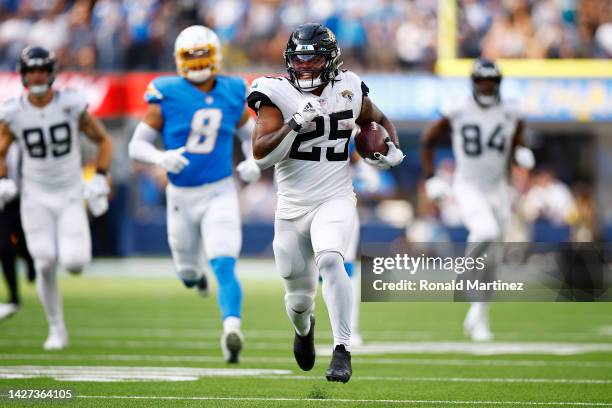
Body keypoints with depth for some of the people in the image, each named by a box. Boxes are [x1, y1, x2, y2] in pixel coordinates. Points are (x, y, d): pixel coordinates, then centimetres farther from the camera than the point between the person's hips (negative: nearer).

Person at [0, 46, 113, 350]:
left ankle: (74, 251, 25)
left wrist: (99, 180, -10)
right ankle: (56, 329, 11)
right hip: (36, 197, 1)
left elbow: (103, 140, 0)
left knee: (74, 262, -14)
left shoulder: (71, 105, -12)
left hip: (70, 195, -1)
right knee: (45, 264, -6)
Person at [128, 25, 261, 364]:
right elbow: (137, 145, -6)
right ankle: (192, 271, 56)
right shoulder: (167, 97, -9)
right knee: (187, 271, 20)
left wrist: (253, 162, -4)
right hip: (181, 196, 1)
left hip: (220, 193, -1)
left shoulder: (232, 95, -2)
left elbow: (250, 135, 16)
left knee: (224, 267, -19)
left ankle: (231, 329, -28)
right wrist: (161, 158, -27)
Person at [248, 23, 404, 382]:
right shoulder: (277, 95, -8)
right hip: (292, 207, 1)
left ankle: (343, 352, -29)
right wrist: (297, 124, -30)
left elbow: (378, 120, 22)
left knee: (329, 259, -32)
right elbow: (261, 155, -19)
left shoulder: (348, 90, 1)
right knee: (299, 299, 11)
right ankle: (304, 329, 49)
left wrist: (394, 148, 3)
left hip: (336, 201, -1)